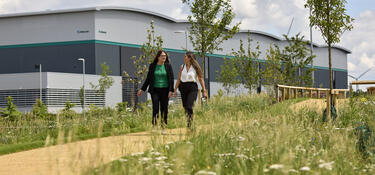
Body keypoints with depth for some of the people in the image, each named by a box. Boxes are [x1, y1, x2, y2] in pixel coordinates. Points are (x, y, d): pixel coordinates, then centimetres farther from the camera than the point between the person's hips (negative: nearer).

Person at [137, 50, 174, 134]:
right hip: (155, 90, 0)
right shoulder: (152, 66, 5)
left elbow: (171, 79, 1)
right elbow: (148, 79, 11)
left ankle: (163, 127, 9)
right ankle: (154, 126, -8)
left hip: (165, 90, 0)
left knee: (164, 109, 2)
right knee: (155, 108, -10)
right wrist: (142, 89, 9)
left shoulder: (168, 66, 3)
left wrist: (170, 90, -9)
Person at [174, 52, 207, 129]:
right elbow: (179, 79, 12)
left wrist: (204, 91, -1)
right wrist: (175, 89, 7)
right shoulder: (182, 67, 8)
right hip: (183, 88, 4)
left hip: (192, 88, -4)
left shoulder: (195, 67, -2)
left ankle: (190, 125, -14)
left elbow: (201, 79, 1)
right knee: (185, 108, 8)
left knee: (189, 107, -18)